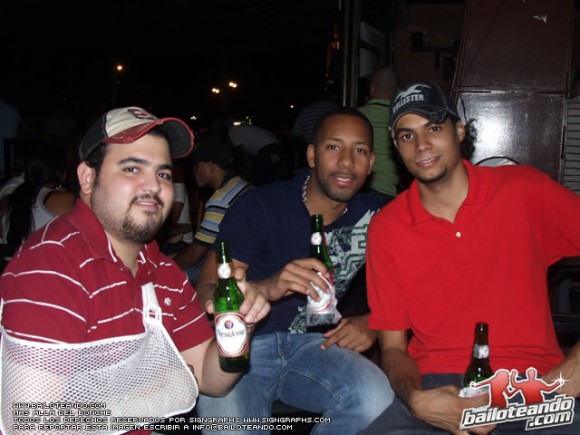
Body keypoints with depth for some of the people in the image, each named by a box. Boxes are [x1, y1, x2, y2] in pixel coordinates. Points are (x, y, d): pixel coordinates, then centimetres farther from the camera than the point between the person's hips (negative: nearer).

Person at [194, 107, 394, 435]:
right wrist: (267, 288, -32)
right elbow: (206, 293, -12)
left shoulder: (374, 217, 2)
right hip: (242, 346, -3)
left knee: (377, 399, -28)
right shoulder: (260, 207, -9)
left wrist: (371, 322, -11)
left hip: (313, 344, 4)